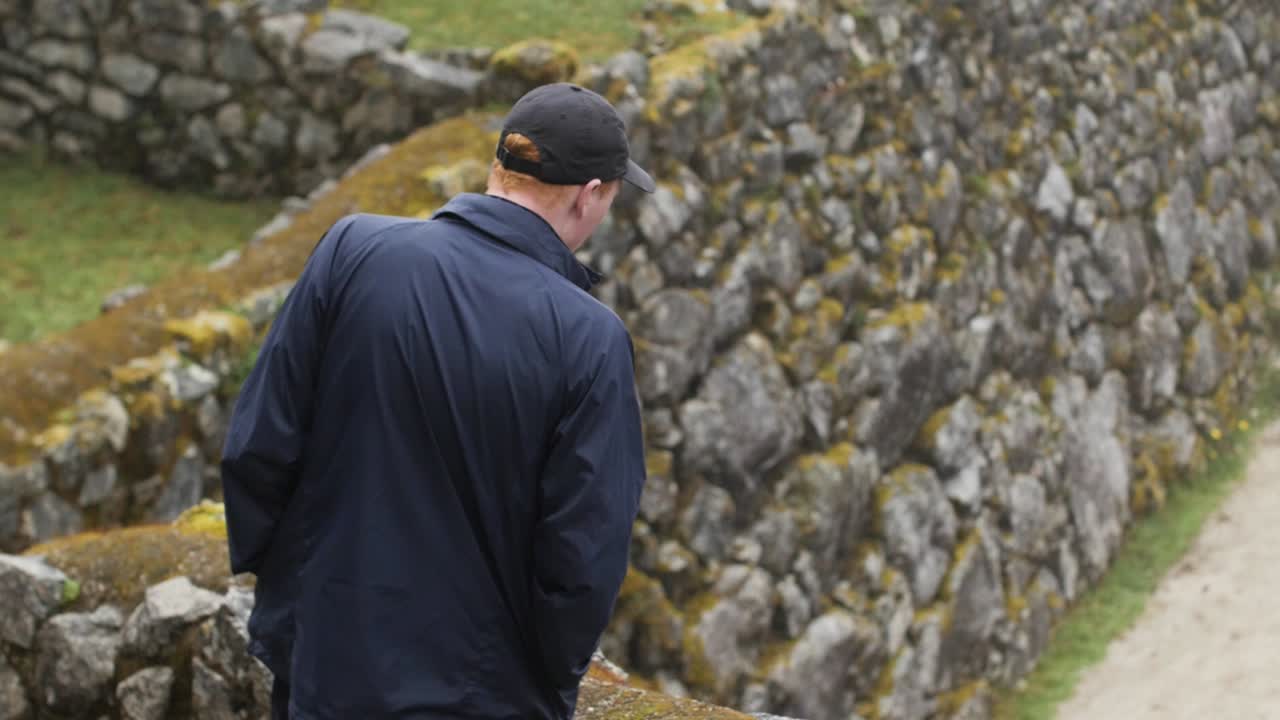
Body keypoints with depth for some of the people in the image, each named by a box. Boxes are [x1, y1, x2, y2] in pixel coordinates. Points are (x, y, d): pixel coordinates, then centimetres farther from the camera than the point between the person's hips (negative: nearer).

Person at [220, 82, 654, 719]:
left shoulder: (354, 250, -10)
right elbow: (585, 561, -15)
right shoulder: (590, 339, -16)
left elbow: (257, 445, -7)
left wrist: (261, 563, 10)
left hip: (320, 656, 3)